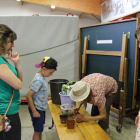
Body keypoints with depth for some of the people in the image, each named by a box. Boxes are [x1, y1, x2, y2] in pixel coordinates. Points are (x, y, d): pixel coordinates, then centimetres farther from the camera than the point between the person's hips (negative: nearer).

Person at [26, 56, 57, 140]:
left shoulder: (40, 76, 1)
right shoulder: (39, 80, -26)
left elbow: (31, 86, 17)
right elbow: (28, 96, -27)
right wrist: (34, 111, -22)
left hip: (41, 108, 9)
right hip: (37, 109, -9)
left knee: (39, 130, 22)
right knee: (37, 131, 7)